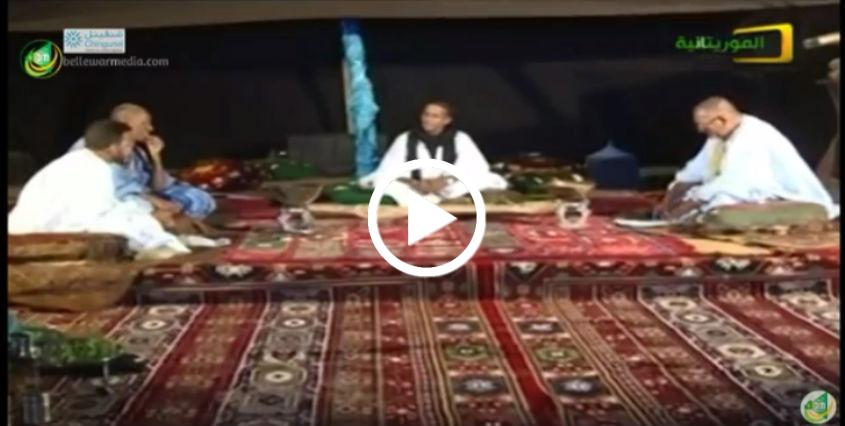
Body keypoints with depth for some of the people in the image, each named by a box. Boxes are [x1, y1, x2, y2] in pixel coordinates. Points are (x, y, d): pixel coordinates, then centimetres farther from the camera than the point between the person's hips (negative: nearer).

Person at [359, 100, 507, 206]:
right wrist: (414, 183, -23)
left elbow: (478, 169, -11)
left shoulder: (460, 139, 0)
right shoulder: (405, 139, 3)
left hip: (453, 193, -1)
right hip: (412, 193, 1)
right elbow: (387, 171, -5)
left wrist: (446, 181, -25)